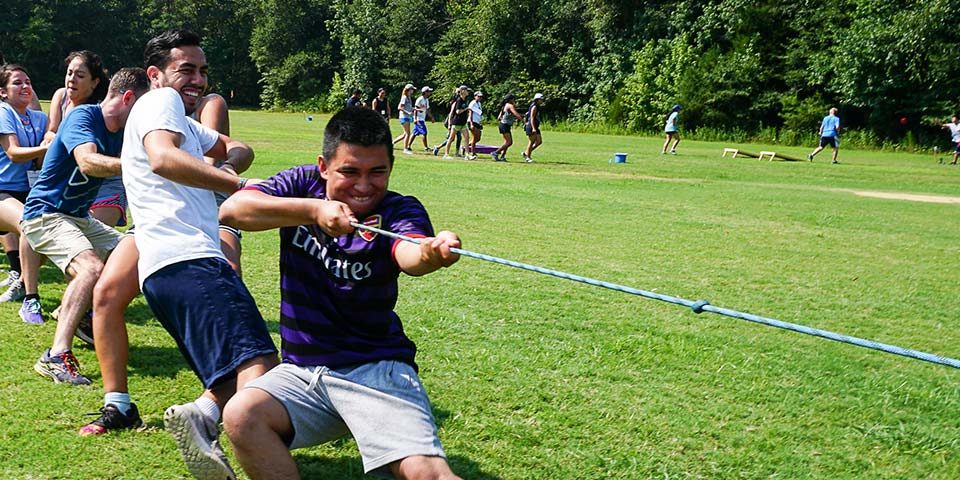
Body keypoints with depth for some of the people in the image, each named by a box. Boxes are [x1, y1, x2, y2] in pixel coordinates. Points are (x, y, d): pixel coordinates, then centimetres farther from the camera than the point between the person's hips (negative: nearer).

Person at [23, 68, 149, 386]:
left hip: (79, 217, 10)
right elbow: (88, 162, -39)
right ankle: (56, 357, -35)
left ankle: (80, 317, 25)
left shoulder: (121, 132, 5)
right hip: (45, 214, -10)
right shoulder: (82, 117, -20)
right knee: (91, 267, -32)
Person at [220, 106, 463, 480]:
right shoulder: (303, 184, 1)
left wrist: (432, 252, -55)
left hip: (376, 368, -3)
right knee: (240, 417, -24)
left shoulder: (398, 210, -7)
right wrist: (313, 209, -30)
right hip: (302, 369, 3)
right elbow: (232, 209, -16)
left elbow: (409, 254, -31)